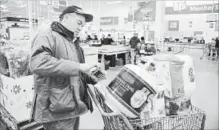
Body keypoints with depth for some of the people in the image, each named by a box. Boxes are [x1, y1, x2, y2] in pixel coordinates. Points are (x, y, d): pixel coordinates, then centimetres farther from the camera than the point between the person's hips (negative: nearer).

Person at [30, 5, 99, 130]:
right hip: (58, 110, -9)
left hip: (73, 106, 9)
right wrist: (78, 66, -28)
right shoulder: (47, 36, -12)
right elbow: (38, 63, -31)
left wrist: (93, 81, 8)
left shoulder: (73, 42, 18)